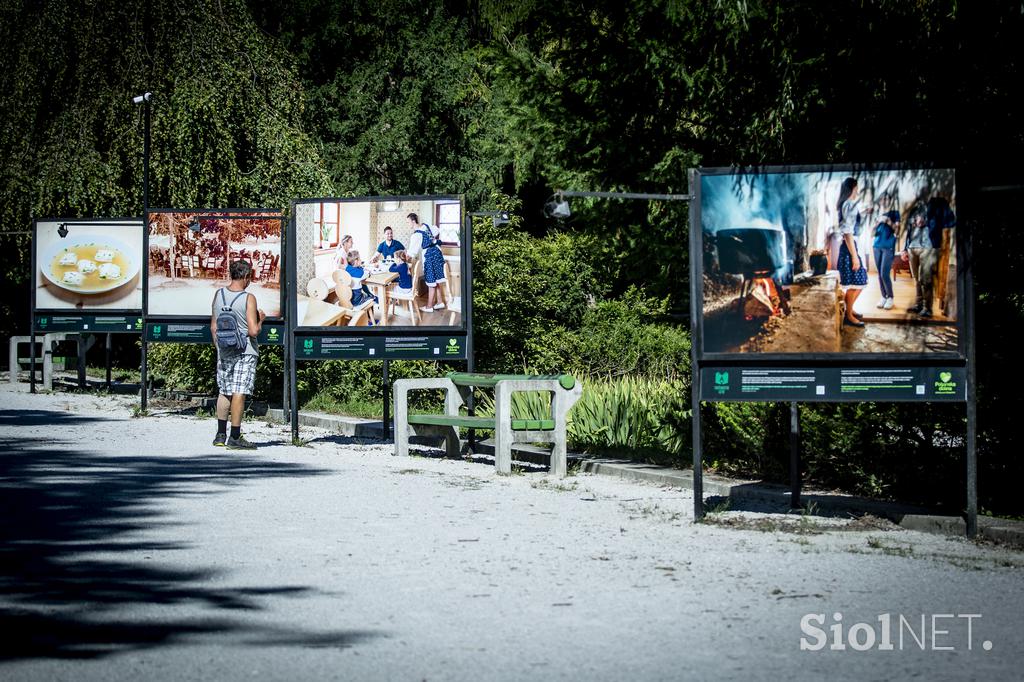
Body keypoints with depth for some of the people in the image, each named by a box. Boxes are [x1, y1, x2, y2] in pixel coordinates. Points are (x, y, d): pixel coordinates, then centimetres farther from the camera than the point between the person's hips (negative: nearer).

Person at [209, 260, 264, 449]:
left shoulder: (218, 295, 3)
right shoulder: (248, 299, -14)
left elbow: (213, 327, 9)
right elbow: (253, 331, -18)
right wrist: (261, 320, 2)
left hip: (224, 351, 6)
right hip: (244, 352, -5)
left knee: (224, 392, 15)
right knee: (239, 393, -3)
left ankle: (220, 435, 20)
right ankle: (234, 437, -2)